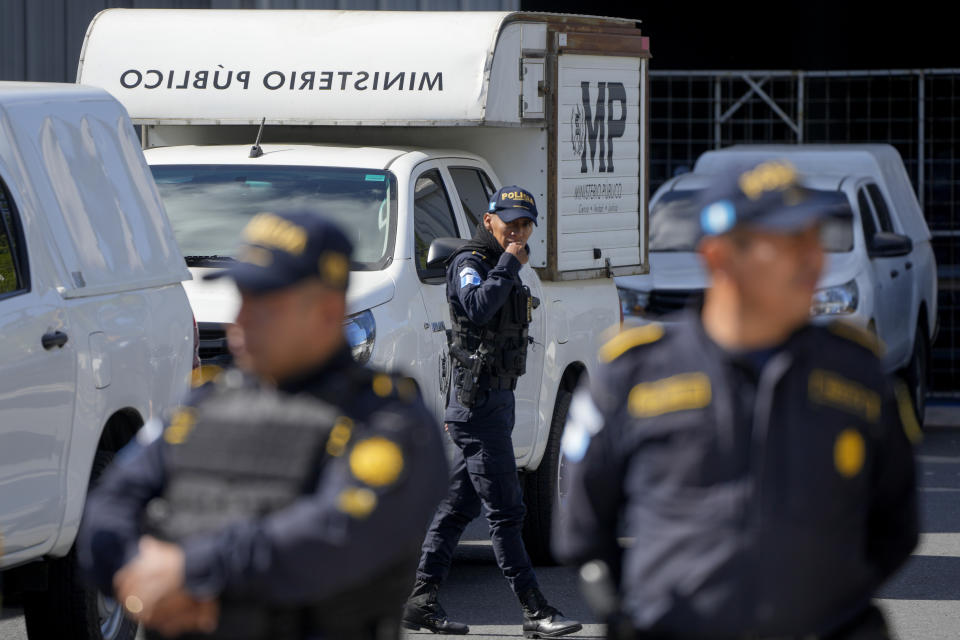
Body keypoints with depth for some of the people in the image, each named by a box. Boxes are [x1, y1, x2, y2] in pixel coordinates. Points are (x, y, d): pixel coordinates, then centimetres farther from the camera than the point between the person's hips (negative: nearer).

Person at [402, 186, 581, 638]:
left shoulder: (501, 269, 19)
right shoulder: (469, 263, -10)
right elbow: (478, 309, -30)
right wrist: (509, 265, -21)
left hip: (496, 398, 10)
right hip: (478, 400, -10)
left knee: (458, 506, 9)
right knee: (505, 511, -9)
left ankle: (421, 601, 12)